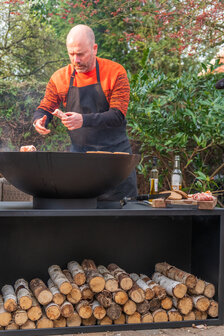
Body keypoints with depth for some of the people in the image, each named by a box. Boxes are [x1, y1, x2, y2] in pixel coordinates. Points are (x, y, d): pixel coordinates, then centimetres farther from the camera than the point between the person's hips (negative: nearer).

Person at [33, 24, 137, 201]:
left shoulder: (115, 72, -8)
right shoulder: (60, 77, 1)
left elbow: (118, 115, -14)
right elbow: (44, 108, 11)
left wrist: (84, 120, -29)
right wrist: (39, 120, -14)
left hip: (115, 153, -2)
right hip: (79, 154, 2)